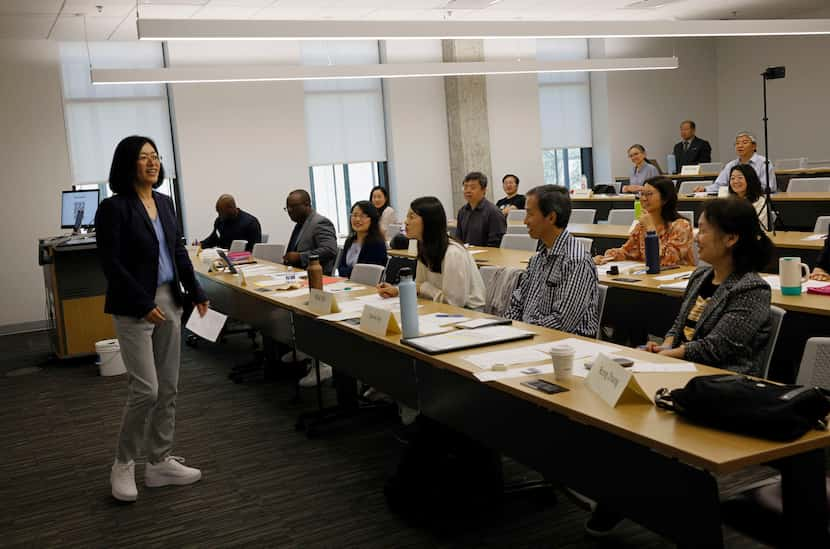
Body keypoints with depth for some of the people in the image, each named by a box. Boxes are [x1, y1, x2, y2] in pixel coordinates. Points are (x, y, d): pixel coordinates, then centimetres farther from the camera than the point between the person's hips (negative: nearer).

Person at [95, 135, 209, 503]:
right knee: (145, 389, -7)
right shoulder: (113, 208, -11)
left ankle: (160, 462, 21)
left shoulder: (164, 203, 10)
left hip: (169, 302, 7)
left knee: (168, 388, 10)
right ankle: (123, 465, 13)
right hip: (134, 308, -7)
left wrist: (195, 292, 9)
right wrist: (143, 305, -18)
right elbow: (111, 264, -15)